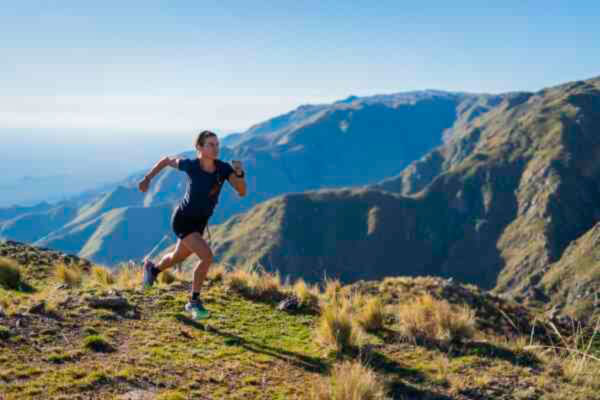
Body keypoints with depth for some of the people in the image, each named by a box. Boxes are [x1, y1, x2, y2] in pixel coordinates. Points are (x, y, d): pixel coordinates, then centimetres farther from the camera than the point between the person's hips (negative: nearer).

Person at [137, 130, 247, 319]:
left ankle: (153, 268, 62)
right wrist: (147, 179, 4)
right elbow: (167, 160, -2)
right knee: (207, 257, -23)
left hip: (199, 222, 6)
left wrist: (239, 172, -41)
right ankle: (194, 302, -3)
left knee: (178, 257, 28)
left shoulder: (224, 167, -15)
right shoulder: (190, 165, -22)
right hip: (182, 221, -6)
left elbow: (242, 192, -23)